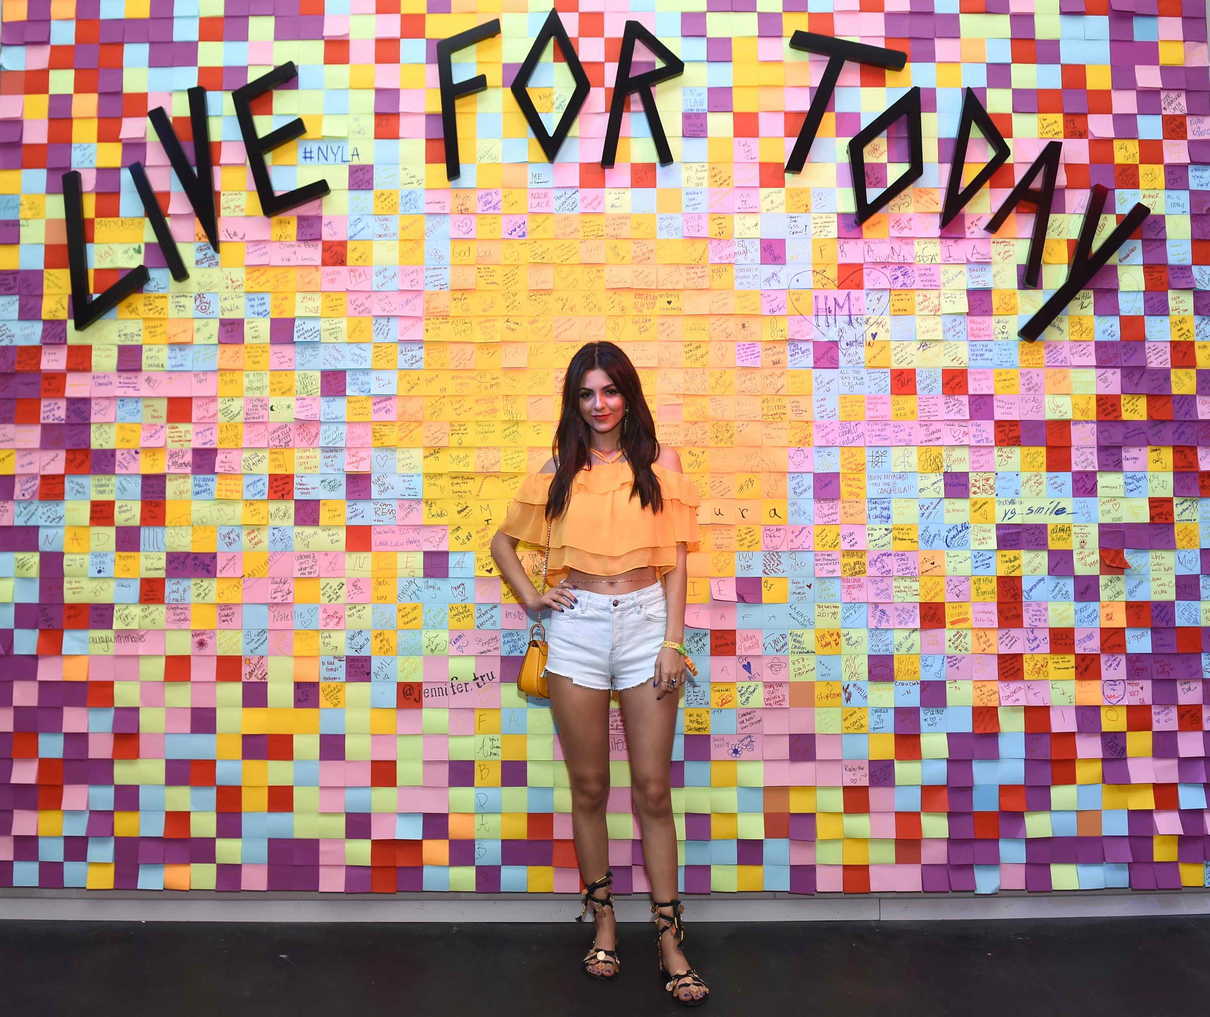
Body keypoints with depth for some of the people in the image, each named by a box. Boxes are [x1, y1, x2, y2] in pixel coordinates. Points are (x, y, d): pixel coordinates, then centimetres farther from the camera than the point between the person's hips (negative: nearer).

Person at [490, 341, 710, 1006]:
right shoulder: (560, 471, 8)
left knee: (653, 790, 2)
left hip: (646, 622, -1)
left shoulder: (660, 463, 5)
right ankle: (604, 923, 26)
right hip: (577, 628, 2)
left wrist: (673, 641, -6)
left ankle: (669, 940, 14)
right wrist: (530, 598, 4)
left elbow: (675, 560, 2)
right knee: (588, 788, 9)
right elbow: (503, 541, 18)